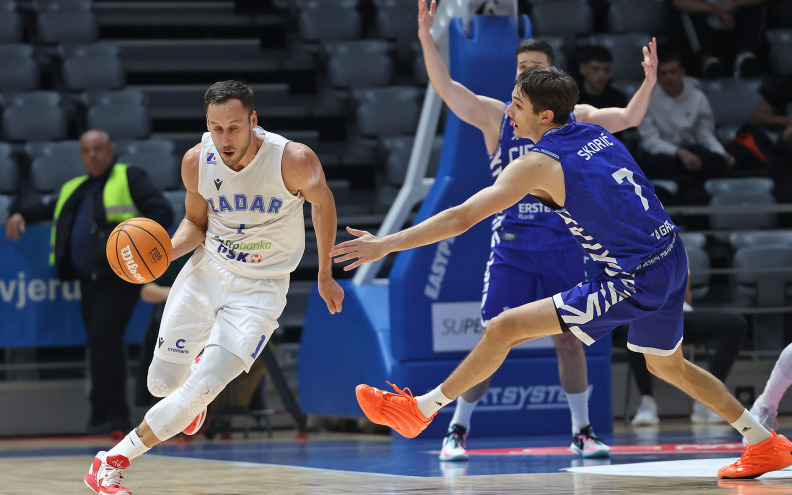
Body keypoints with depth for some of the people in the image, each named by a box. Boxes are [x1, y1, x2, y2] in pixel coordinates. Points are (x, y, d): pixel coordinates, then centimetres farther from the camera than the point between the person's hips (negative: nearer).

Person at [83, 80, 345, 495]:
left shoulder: (293, 160, -23)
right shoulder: (197, 161, -13)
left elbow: (323, 203, -2)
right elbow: (196, 222, 5)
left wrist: (325, 276, 5)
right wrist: (167, 251, -17)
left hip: (259, 289, -3)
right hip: (205, 273, 3)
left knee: (200, 390, -16)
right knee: (162, 383, 8)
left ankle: (114, 460, -4)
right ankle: (202, 364, 45)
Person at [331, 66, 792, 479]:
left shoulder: (538, 164, -13)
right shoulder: (597, 133, 9)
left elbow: (462, 218, -16)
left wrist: (386, 245, -12)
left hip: (634, 283, -8)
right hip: (673, 260, 8)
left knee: (504, 329, -7)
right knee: (668, 365, 30)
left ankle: (421, 410, 2)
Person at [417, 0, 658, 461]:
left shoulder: (574, 118, 6)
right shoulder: (495, 116, 2)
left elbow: (628, 118, -5)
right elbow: (444, 85, -10)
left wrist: (648, 82, -24)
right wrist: (426, 37, -23)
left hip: (563, 246, 1)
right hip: (512, 246, -1)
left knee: (569, 339, 4)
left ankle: (582, 431, 15)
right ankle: (457, 431, 5)